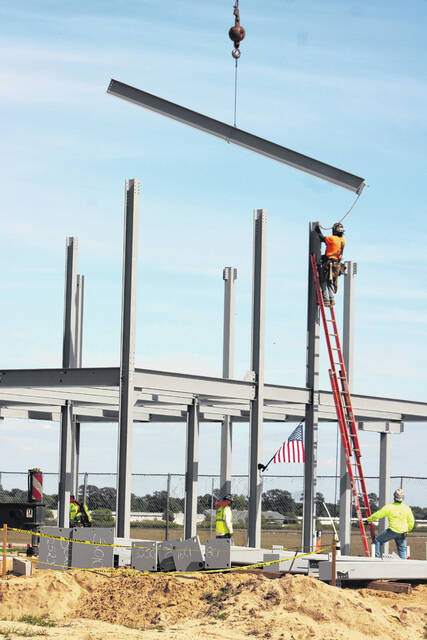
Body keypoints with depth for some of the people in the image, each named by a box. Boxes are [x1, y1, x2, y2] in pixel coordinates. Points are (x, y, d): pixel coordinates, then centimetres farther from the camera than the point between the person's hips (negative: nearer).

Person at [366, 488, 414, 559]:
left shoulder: (389, 507, -11)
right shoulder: (407, 508, -1)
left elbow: (377, 515, -5)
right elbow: (411, 522, 6)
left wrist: (369, 519, 12)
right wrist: (407, 530, 22)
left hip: (393, 531, -4)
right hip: (403, 532, 4)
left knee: (378, 540, 13)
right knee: (402, 550, 13)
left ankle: (378, 557, 5)